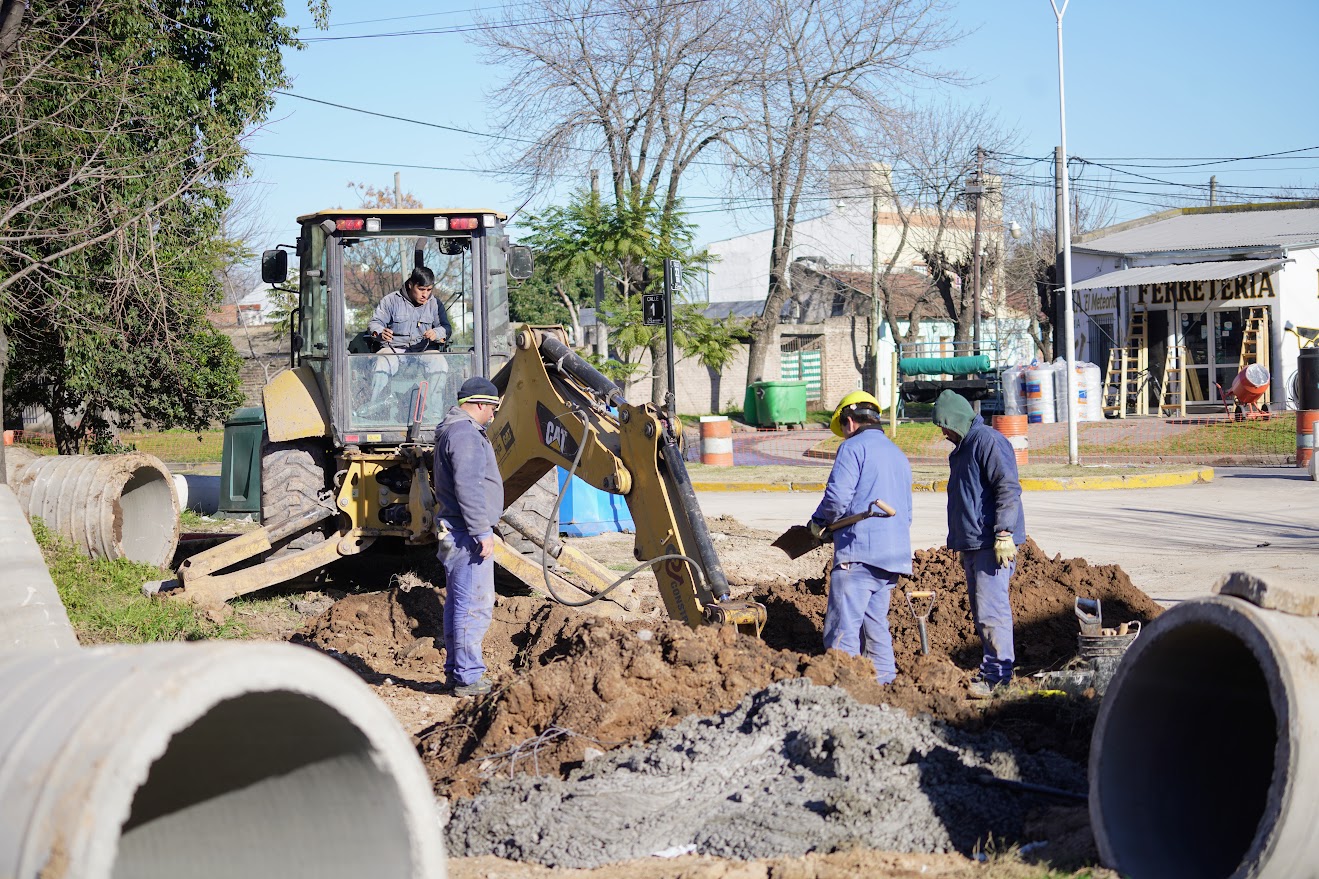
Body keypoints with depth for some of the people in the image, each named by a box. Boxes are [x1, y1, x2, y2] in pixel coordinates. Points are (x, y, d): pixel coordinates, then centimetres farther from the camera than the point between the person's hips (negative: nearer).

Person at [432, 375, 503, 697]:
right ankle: (468, 677, -8)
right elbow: (468, 487, -24)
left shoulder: (452, 430, 19)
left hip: (454, 534, 11)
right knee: (474, 606, -9)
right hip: (468, 533, -11)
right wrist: (481, 532, -22)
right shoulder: (465, 434, -16)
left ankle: (455, 670, 23)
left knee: (458, 604, 16)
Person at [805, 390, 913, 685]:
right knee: (875, 622, 14)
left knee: (843, 626, -9)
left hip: (859, 551, -8)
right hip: (894, 555, 8)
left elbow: (838, 497, -15)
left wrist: (819, 523, 5)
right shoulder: (898, 455, 24)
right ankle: (884, 682, 13)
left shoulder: (853, 447, -3)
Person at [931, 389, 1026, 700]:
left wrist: (1004, 534, -23)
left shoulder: (988, 441, -11)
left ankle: (998, 674, -8)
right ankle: (993, 670, 17)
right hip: (971, 544, 11)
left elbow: (1009, 489, -18)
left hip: (992, 544, -11)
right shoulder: (962, 448, 21)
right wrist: (958, 541, 25)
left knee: (990, 609, -12)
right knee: (981, 611, 12)